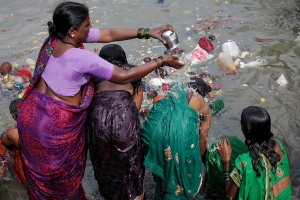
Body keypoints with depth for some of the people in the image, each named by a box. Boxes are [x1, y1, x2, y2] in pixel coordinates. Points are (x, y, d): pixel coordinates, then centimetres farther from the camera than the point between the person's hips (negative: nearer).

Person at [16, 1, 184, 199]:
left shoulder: (56, 36, -7)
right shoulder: (82, 58, -31)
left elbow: (108, 34, -4)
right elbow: (124, 77, -23)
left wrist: (147, 32, -6)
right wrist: (161, 61, -16)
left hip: (32, 114, 7)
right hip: (56, 125, -7)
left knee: (40, 169, 28)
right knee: (62, 173, 21)